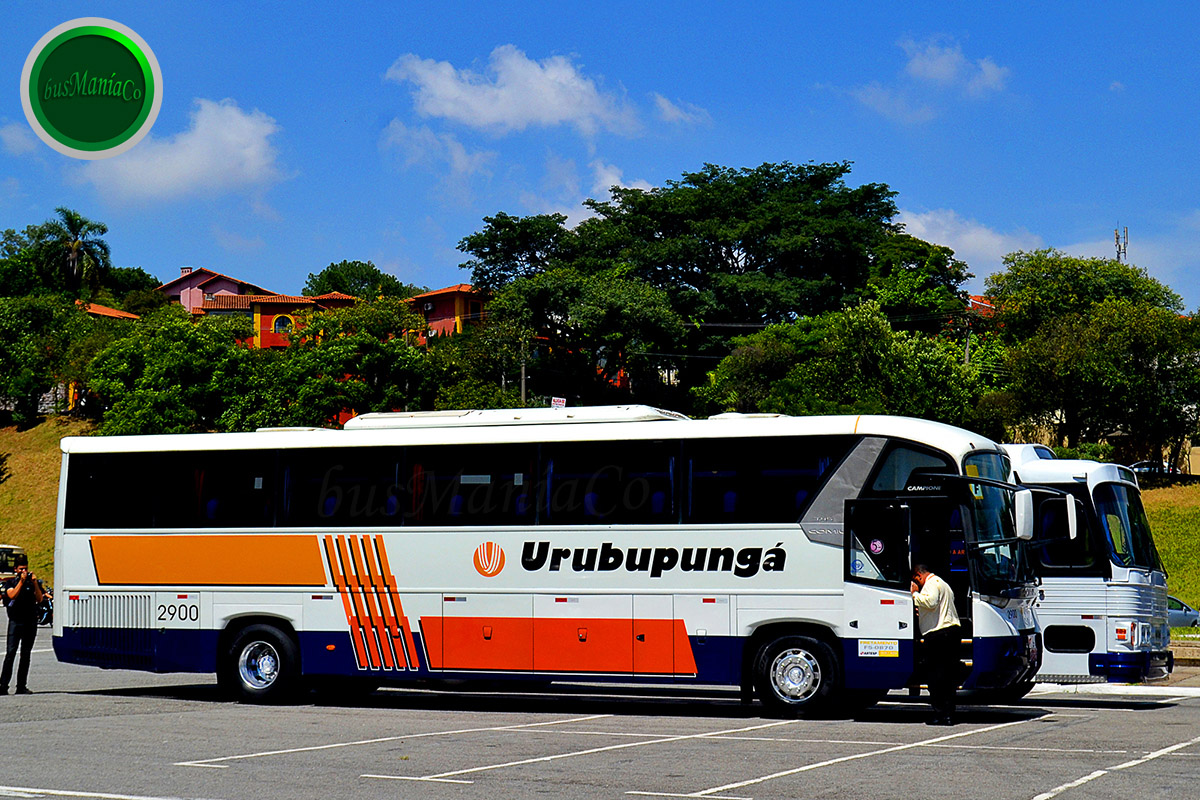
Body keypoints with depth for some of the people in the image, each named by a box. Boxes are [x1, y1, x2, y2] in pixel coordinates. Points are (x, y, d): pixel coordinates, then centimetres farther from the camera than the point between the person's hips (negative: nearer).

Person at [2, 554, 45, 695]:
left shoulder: (33, 582, 11)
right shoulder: (10, 582, 7)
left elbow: (39, 599, -1)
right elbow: (12, 595, -11)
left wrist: (35, 583, -12)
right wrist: (21, 581, -16)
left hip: (30, 622, 3)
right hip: (15, 621, -2)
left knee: (26, 655, 4)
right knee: (11, 653, -11)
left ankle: (21, 686, 8)